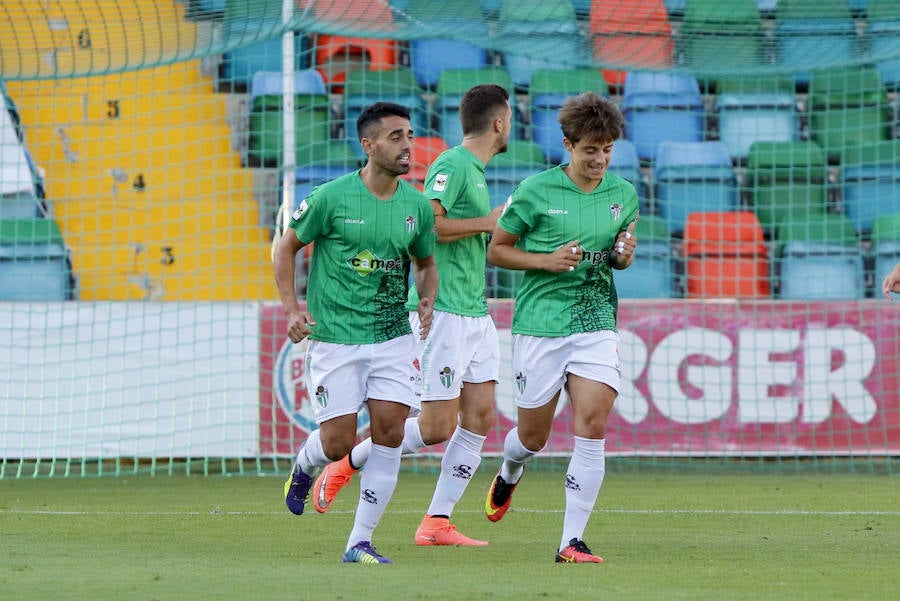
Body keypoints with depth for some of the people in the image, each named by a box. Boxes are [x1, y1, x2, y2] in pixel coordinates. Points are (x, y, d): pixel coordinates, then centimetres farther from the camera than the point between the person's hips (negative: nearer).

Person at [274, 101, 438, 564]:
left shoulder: (417, 206, 3)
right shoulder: (331, 198, -10)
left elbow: (425, 263, 19)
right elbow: (287, 247, 2)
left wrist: (427, 300, -1)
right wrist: (291, 307, -8)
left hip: (393, 335, 3)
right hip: (334, 337, -3)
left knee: (390, 435, -7)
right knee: (338, 443, -5)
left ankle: (360, 542, 3)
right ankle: (303, 466, 34)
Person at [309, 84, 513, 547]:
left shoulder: (476, 170, 18)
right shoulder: (452, 166, -12)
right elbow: (425, 225, -25)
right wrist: (487, 222, -19)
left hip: (476, 314, 9)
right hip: (443, 312, -9)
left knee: (479, 418, 2)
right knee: (438, 426, -9)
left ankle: (437, 523, 6)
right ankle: (347, 464, 9)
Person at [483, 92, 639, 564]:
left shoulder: (623, 194, 6)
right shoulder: (535, 192, -6)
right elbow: (496, 249, 0)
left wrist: (624, 255, -2)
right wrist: (546, 261, -14)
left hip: (596, 324, 2)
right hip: (540, 325, -2)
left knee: (593, 428, -13)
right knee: (533, 436, 9)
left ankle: (572, 541, -10)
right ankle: (508, 476, 47)